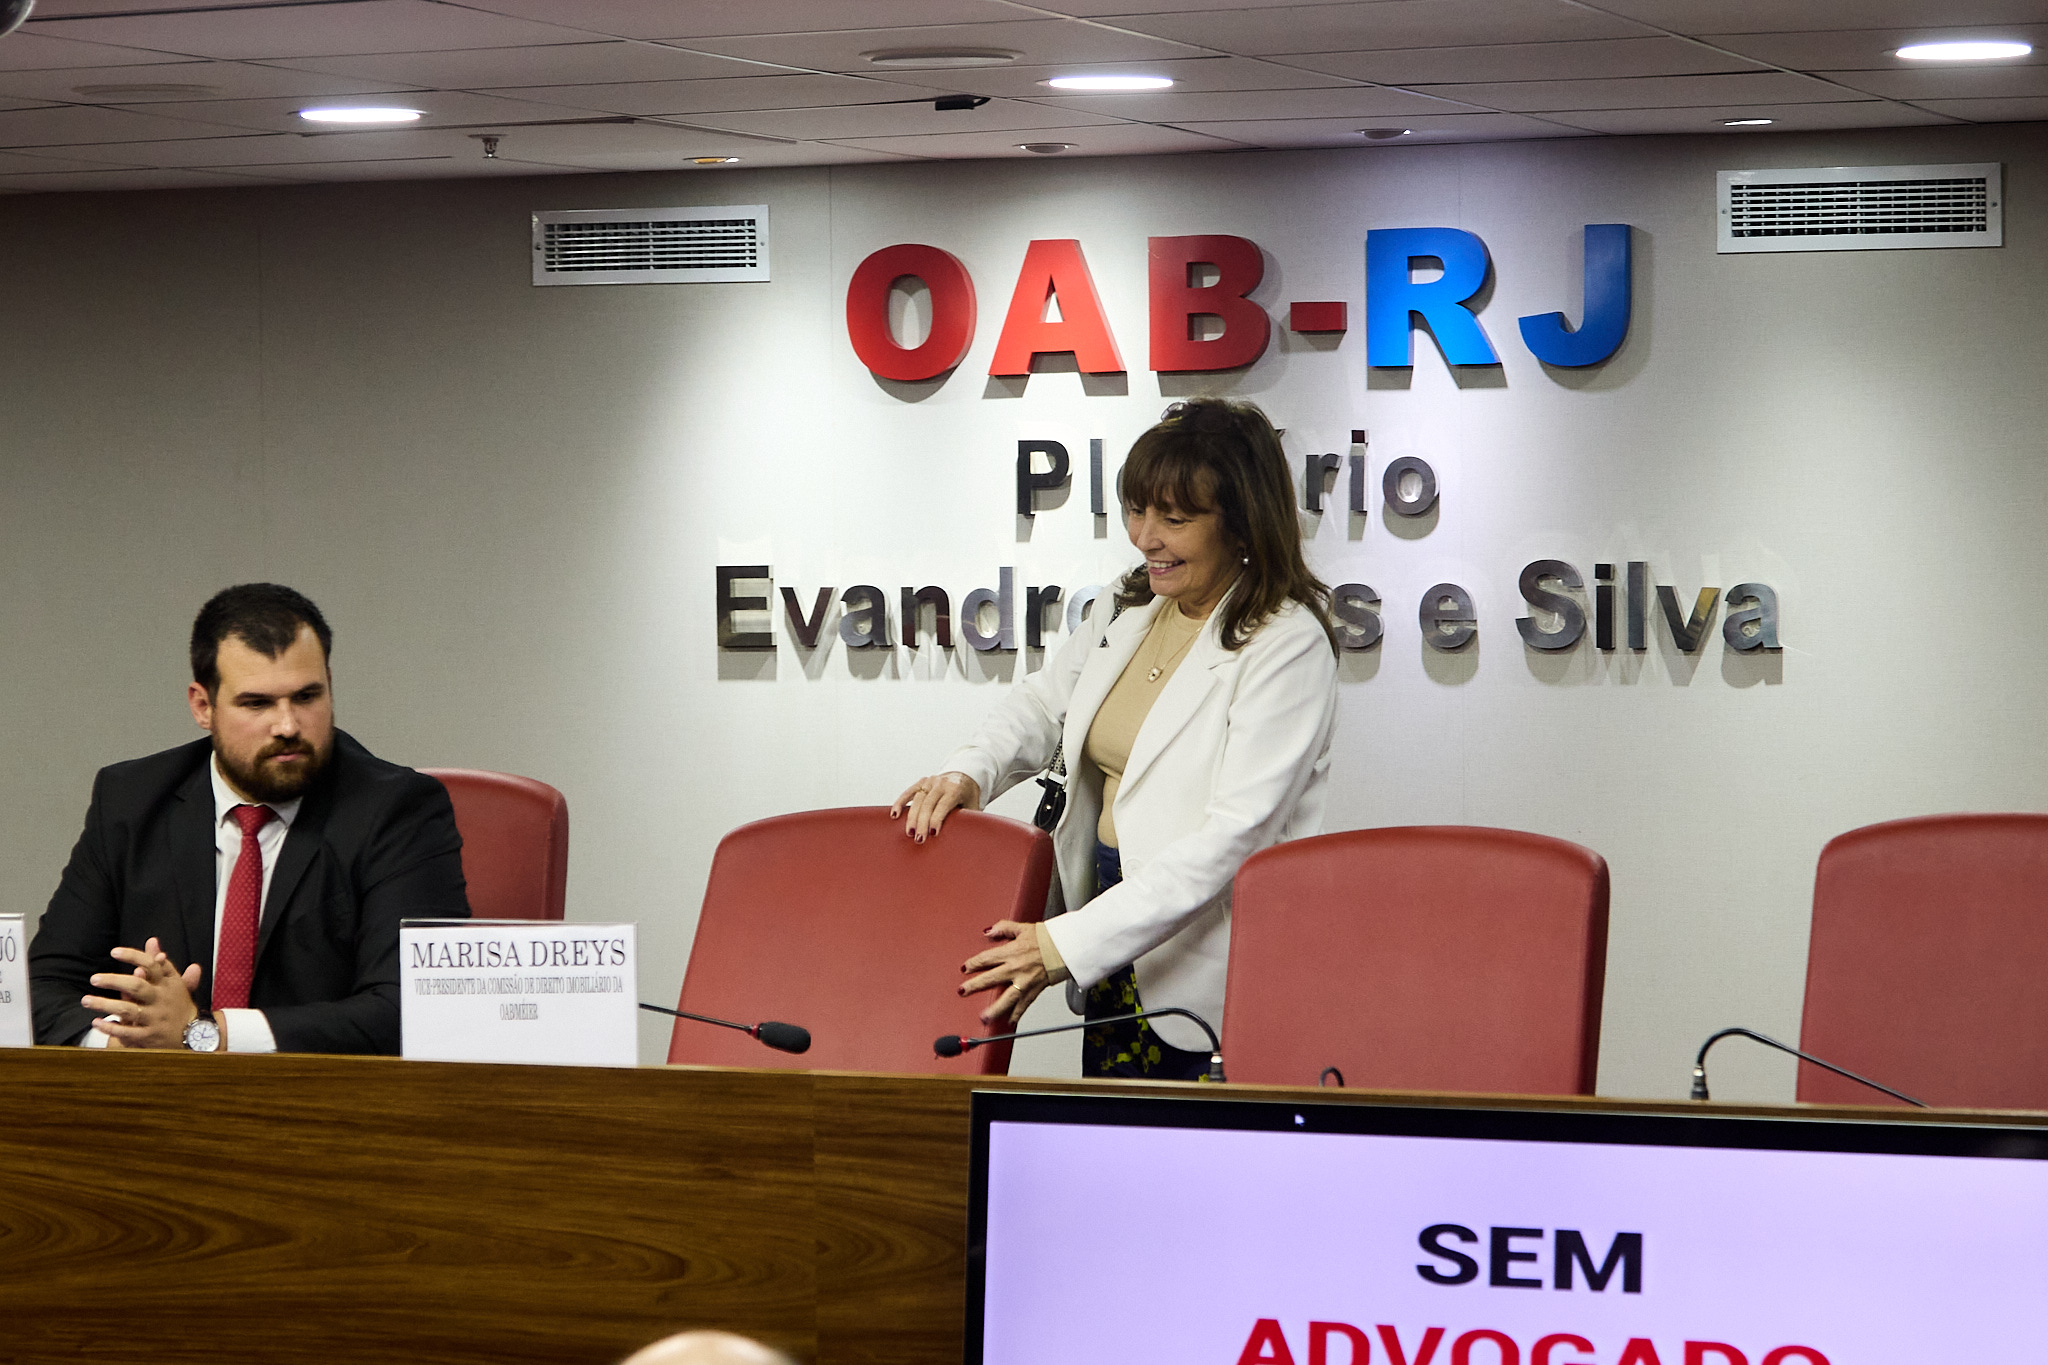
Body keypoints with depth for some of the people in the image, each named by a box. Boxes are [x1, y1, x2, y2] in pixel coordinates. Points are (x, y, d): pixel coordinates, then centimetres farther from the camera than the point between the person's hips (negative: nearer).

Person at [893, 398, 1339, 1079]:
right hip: (1115, 946, 7)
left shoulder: (1286, 646, -15)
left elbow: (1232, 838, -23)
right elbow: (1043, 704, 26)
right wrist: (968, 773, 2)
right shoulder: (1128, 611, 9)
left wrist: (1067, 945, -27)